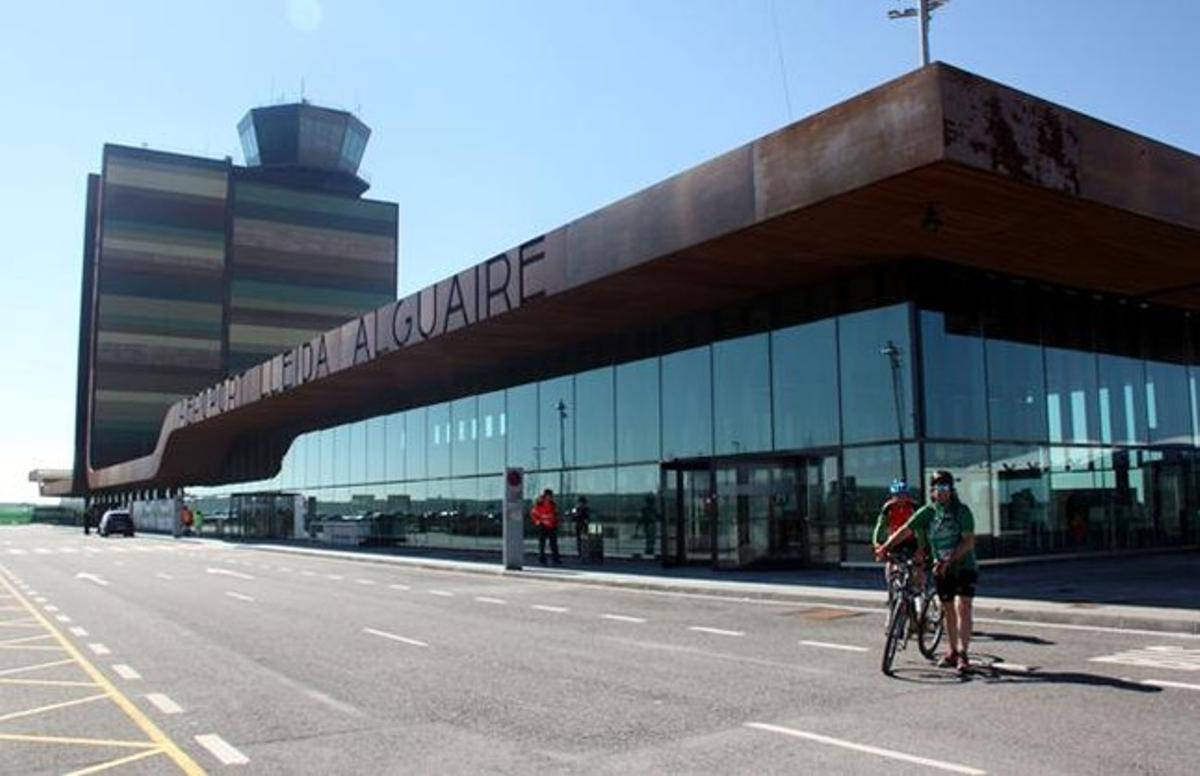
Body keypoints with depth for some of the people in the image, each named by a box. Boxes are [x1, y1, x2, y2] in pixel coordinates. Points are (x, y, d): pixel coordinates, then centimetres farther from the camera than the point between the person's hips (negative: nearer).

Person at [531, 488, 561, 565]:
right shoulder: (539, 505, -5)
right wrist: (537, 522, -11)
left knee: (554, 545, 4)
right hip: (543, 527, -4)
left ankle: (556, 560, 6)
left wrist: (556, 523, 9)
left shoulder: (553, 505, 11)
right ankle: (542, 560, 6)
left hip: (552, 527, 4)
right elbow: (533, 514, -2)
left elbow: (556, 515, 20)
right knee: (542, 544, 0)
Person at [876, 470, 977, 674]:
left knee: (962, 607, -15)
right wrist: (885, 547, -20)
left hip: (964, 567, -4)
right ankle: (952, 652, 23)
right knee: (948, 610, 11)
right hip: (942, 569, 4)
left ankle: (963, 654, -11)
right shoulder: (927, 512, -1)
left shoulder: (962, 511, -11)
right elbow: (905, 530, -7)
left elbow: (969, 541, -18)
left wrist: (949, 560, -28)